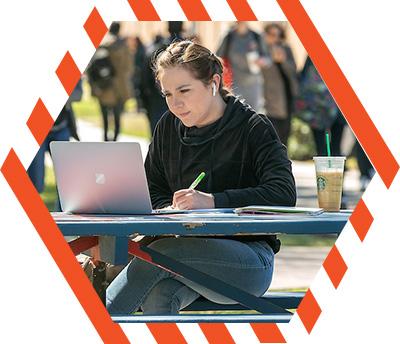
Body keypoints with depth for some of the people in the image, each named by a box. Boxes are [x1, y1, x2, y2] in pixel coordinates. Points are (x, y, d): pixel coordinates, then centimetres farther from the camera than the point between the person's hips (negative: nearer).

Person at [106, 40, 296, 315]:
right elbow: (152, 192, 16)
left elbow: (284, 194, -17)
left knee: (159, 254, -33)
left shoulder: (253, 128, -4)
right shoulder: (169, 127, 13)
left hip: (249, 259, -4)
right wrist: (172, 212, -8)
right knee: (157, 298, -34)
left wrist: (213, 201, -25)